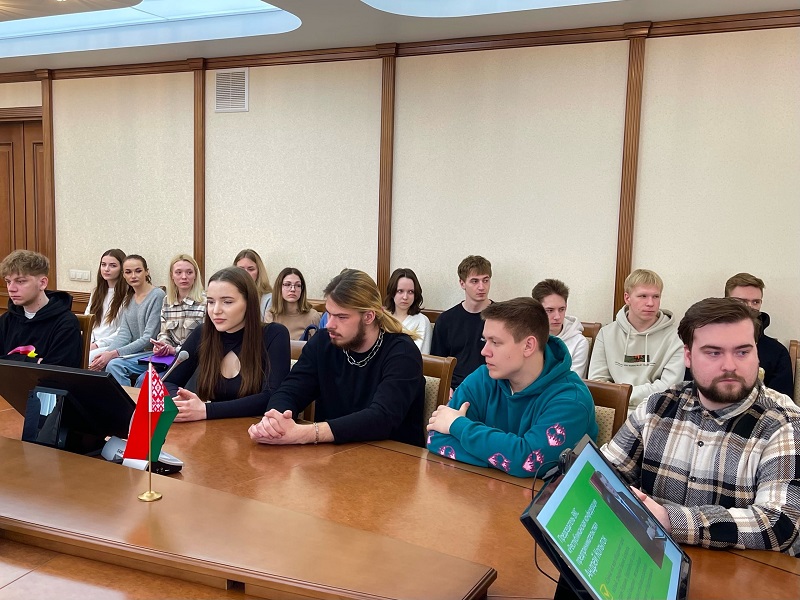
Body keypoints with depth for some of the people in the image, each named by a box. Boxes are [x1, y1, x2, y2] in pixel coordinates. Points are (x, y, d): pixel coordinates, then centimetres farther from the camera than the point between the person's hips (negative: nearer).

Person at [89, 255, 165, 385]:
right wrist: (107, 353, -15)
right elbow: (124, 334, 5)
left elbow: (148, 338, -15)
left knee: (114, 364, -27)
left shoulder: (157, 295, -10)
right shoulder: (129, 299, 14)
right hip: (134, 353, 7)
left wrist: (114, 354, -21)